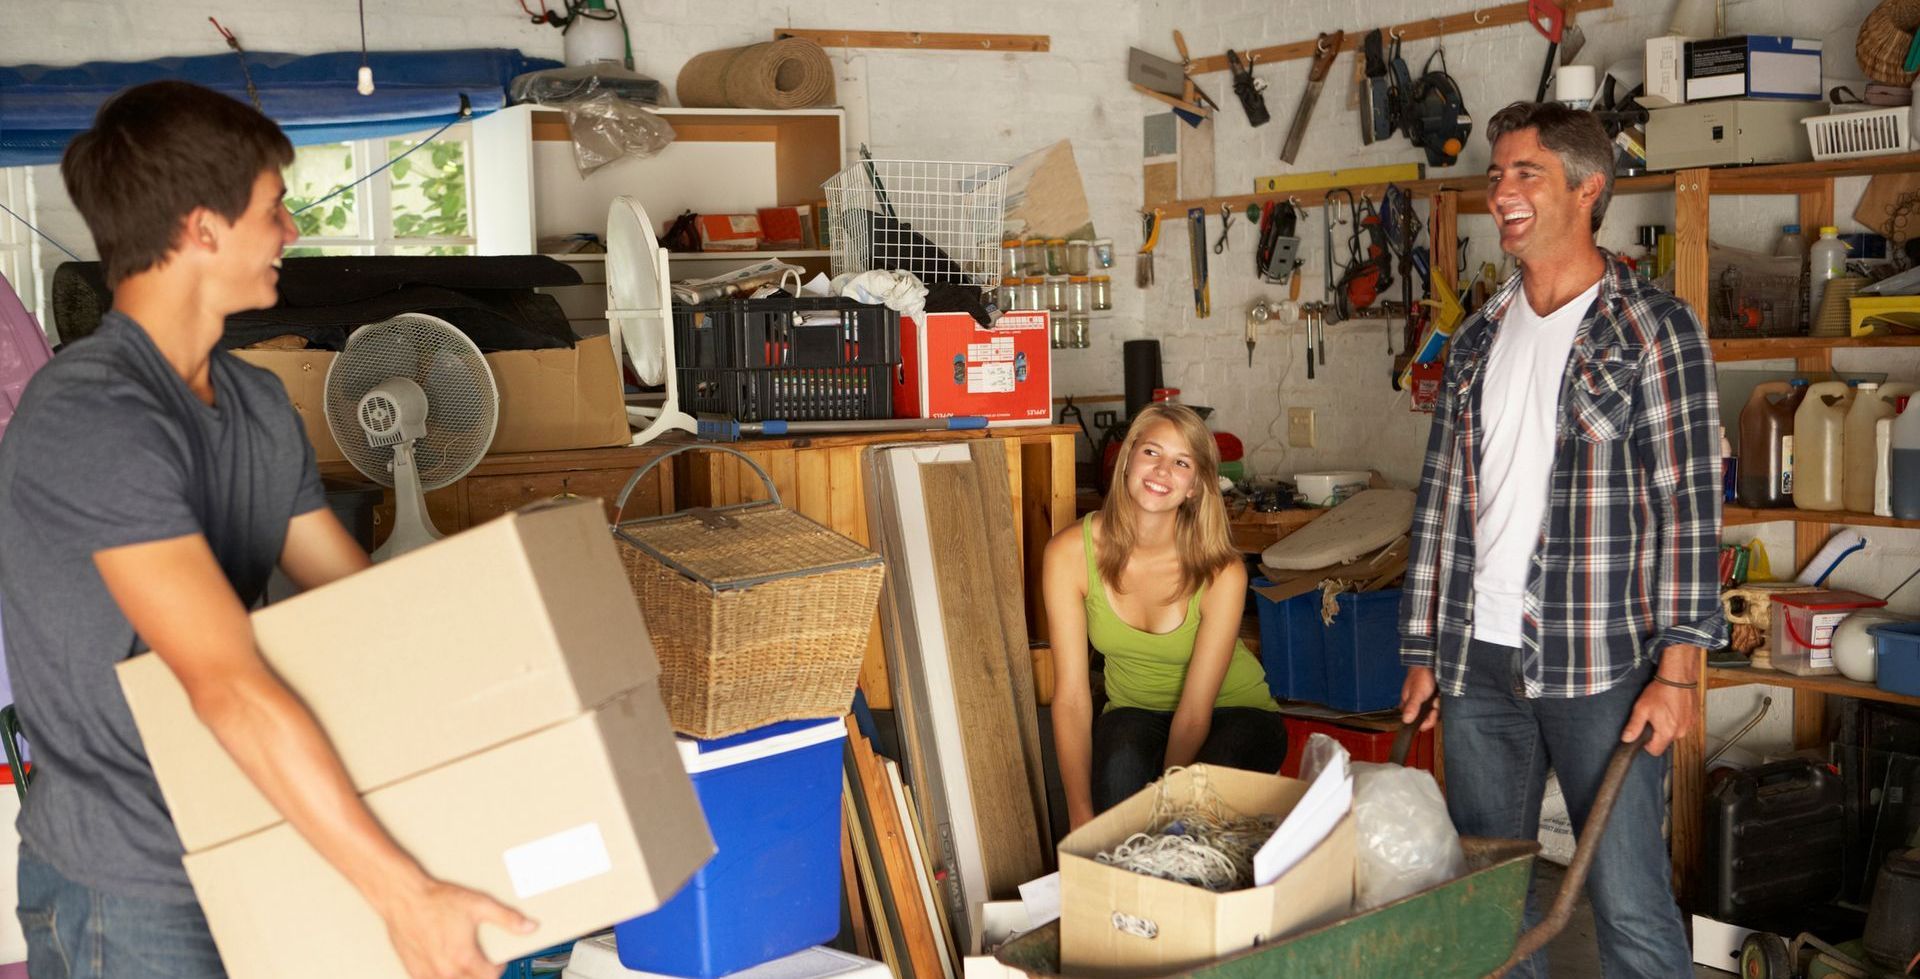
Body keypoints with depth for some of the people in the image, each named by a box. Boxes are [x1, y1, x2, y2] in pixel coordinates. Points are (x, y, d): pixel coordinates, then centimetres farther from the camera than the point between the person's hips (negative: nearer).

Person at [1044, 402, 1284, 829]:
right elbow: (1071, 696, -20)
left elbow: (1196, 710, -22)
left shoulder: (1221, 572, -24)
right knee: (1121, 763, -35)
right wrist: (1082, 819, -28)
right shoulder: (1069, 553, -19)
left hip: (1234, 712, 0)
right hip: (1136, 711, 1)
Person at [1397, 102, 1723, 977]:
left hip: (1603, 668, -5)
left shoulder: (1654, 329, -4)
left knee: (1629, 905, -2)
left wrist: (1678, 667, -16)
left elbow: (1689, 503, -9)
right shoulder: (1479, 338, 13)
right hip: (1478, 661, 6)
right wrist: (1423, 650, 12)